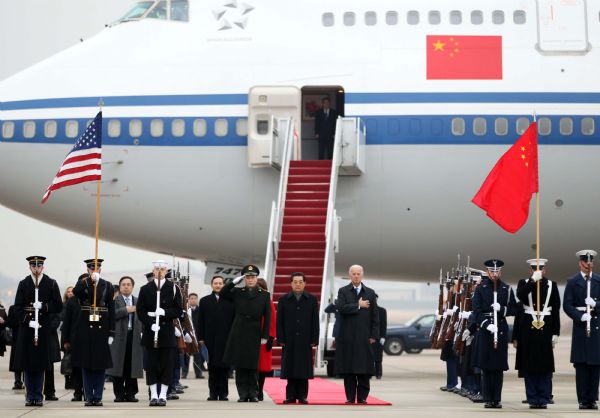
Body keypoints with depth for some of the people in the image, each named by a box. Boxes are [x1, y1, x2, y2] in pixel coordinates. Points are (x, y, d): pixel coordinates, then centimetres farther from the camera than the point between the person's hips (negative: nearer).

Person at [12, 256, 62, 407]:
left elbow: (58, 306, 3)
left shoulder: (51, 284, 5)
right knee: (27, 363, 1)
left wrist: (43, 307, -13)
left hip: (44, 328, -1)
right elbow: (17, 308, 2)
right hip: (26, 327, 1)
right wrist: (27, 321, -12)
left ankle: (38, 396, 6)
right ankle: (30, 396, 7)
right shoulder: (23, 284, 7)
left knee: (40, 364, 0)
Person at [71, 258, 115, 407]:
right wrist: (90, 280, -30)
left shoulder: (107, 285, 6)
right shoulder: (82, 284, 4)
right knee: (86, 364, 2)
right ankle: (89, 397, 8)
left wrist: (111, 332, -1)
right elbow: (75, 292, -21)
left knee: (101, 363, 2)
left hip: (102, 327, 1)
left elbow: (111, 309, 4)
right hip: (85, 328, -1)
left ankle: (98, 397, 7)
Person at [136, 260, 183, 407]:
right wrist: (150, 324, -14)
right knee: (151, 364, 1)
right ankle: (153, 395, 6)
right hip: (150, 332, 0)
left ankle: (163, 395, 4)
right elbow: (140, 311, 1)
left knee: (167, 364, -1)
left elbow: (178, 310, 0)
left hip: (167, 332, 0)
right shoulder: (145, 289, 6)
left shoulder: (173, 288, 4)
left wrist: (165, 312, -17)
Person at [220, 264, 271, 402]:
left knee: (253, 366, 1)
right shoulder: (237, 292, 9)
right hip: (238, 334, 1)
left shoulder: (264, 295, 6)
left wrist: (265, 336, -2)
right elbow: (222, 294, -2)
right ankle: (243, 394, 5)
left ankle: (253, 393, 8)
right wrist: (234, 281, -8)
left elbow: (267, 317, 4)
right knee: (240, 365, 1)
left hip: (254, 335, -1)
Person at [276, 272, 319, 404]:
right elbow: (279, 321, 5)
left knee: (304, 368, 0)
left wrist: (314, 339, -3)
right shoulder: (283, 300, 8)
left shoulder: (312, 300, 8)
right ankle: (291, 395, 4)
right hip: (289, 341, 0)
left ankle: (302, 395, 5)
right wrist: (280, 339, -4)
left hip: (305, 341, 0)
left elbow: (315, 321, 5)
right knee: (290, 368, 0)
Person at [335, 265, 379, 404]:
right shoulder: (343, 291, 7)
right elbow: (341, 308, -11)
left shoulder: (370, 293, 9)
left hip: (364, 337, 1)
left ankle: (362, 397, 4)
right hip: (347, 336, 0)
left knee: (364, 369, -1)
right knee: (348, 369, 0)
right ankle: (350, 397, 5)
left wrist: (374, 335, 0)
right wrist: (358, 306, -9)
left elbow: (375, 316, 6)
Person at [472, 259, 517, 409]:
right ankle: (488, 399, 4)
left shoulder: (507, 289, 7)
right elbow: (476, 311, -4)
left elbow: (514, 309, 7)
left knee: (499, 366, 2)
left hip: (501, 329, 1)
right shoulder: (480, 288, 2)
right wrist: (487, 324, -16)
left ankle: (497, 399, 6)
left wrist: (501, 309, -12)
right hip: (485, 329, -1)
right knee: (486, 366, -1)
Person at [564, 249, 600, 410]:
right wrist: (581, 316, -14)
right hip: (580, 327, -2)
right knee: (581, 365, -2)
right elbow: (567, 305, -1)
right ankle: (583, 400, 1)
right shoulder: (573, 282, 5)